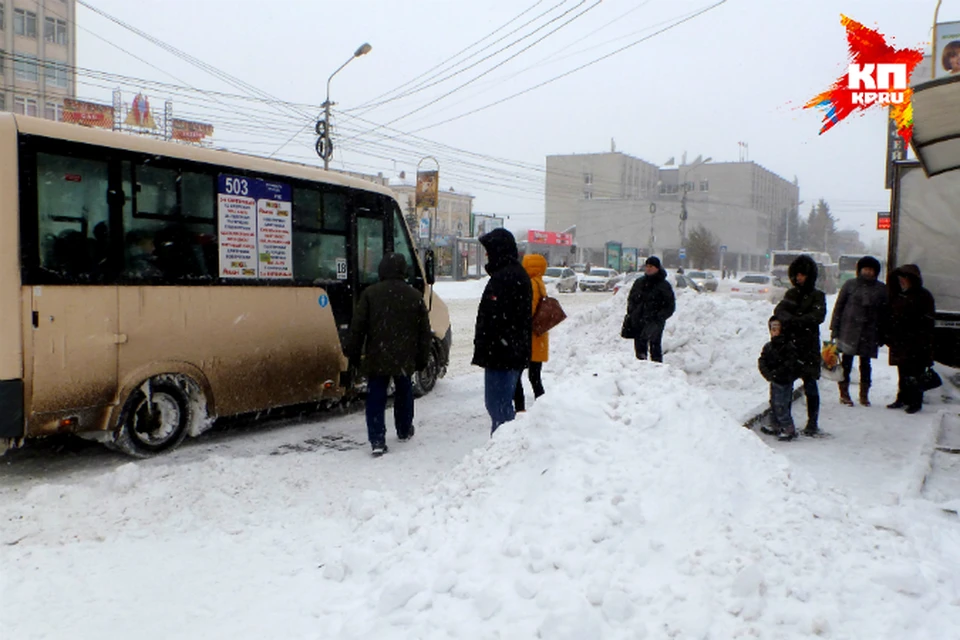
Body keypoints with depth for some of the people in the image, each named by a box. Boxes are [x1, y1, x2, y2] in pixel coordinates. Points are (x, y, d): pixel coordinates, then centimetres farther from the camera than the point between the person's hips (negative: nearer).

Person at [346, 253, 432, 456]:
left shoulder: (370, 293, -5)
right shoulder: (415, 296, 2)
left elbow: (358, 326, -5)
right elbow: (424, 330, 5)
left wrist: (353, 353, 4)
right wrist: (422, 358, 13)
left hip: (377, 357, -2)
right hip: (405, 359, 2)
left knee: (376, 399, 2)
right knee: (404, 394, 21)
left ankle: (377, 440, -6)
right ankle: (404, 430, 36)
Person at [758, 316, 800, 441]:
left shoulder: (789, 347, -14)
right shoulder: (768, 347, 6)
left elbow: (790, 365, -20)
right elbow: (761, 361, 1)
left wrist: (776, 373, -23)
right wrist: (767, 374, -16)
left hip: (785, 381, -7)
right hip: (774, 380, 7)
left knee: (781, 405, -8)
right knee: (774, 404, 16)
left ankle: (789, 430, 2)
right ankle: (777, 428, 30)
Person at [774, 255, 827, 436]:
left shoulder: (817, 296, 3)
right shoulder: (791, 294, 15)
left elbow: (818, 316, -13)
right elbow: (779, 310, -1)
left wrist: (795, 321, -22)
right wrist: (790, 319, -22)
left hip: (808, 346, -4)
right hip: (788, 344, 4)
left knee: (810, 385, -2)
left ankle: (813, 423, 8)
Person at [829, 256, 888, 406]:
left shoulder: (882, 289, 5)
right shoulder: (850, 284, 1)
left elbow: (884, 312, 8)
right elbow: (838, 306, 3)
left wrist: (882, 335, 4)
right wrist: (834, 328, -1)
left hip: (869, 332, 1)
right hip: (849, 330, -1)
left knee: (865, 363, 8)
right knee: (846, 361, 2)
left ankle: (864, 395, 19)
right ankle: (844, 394, 12)